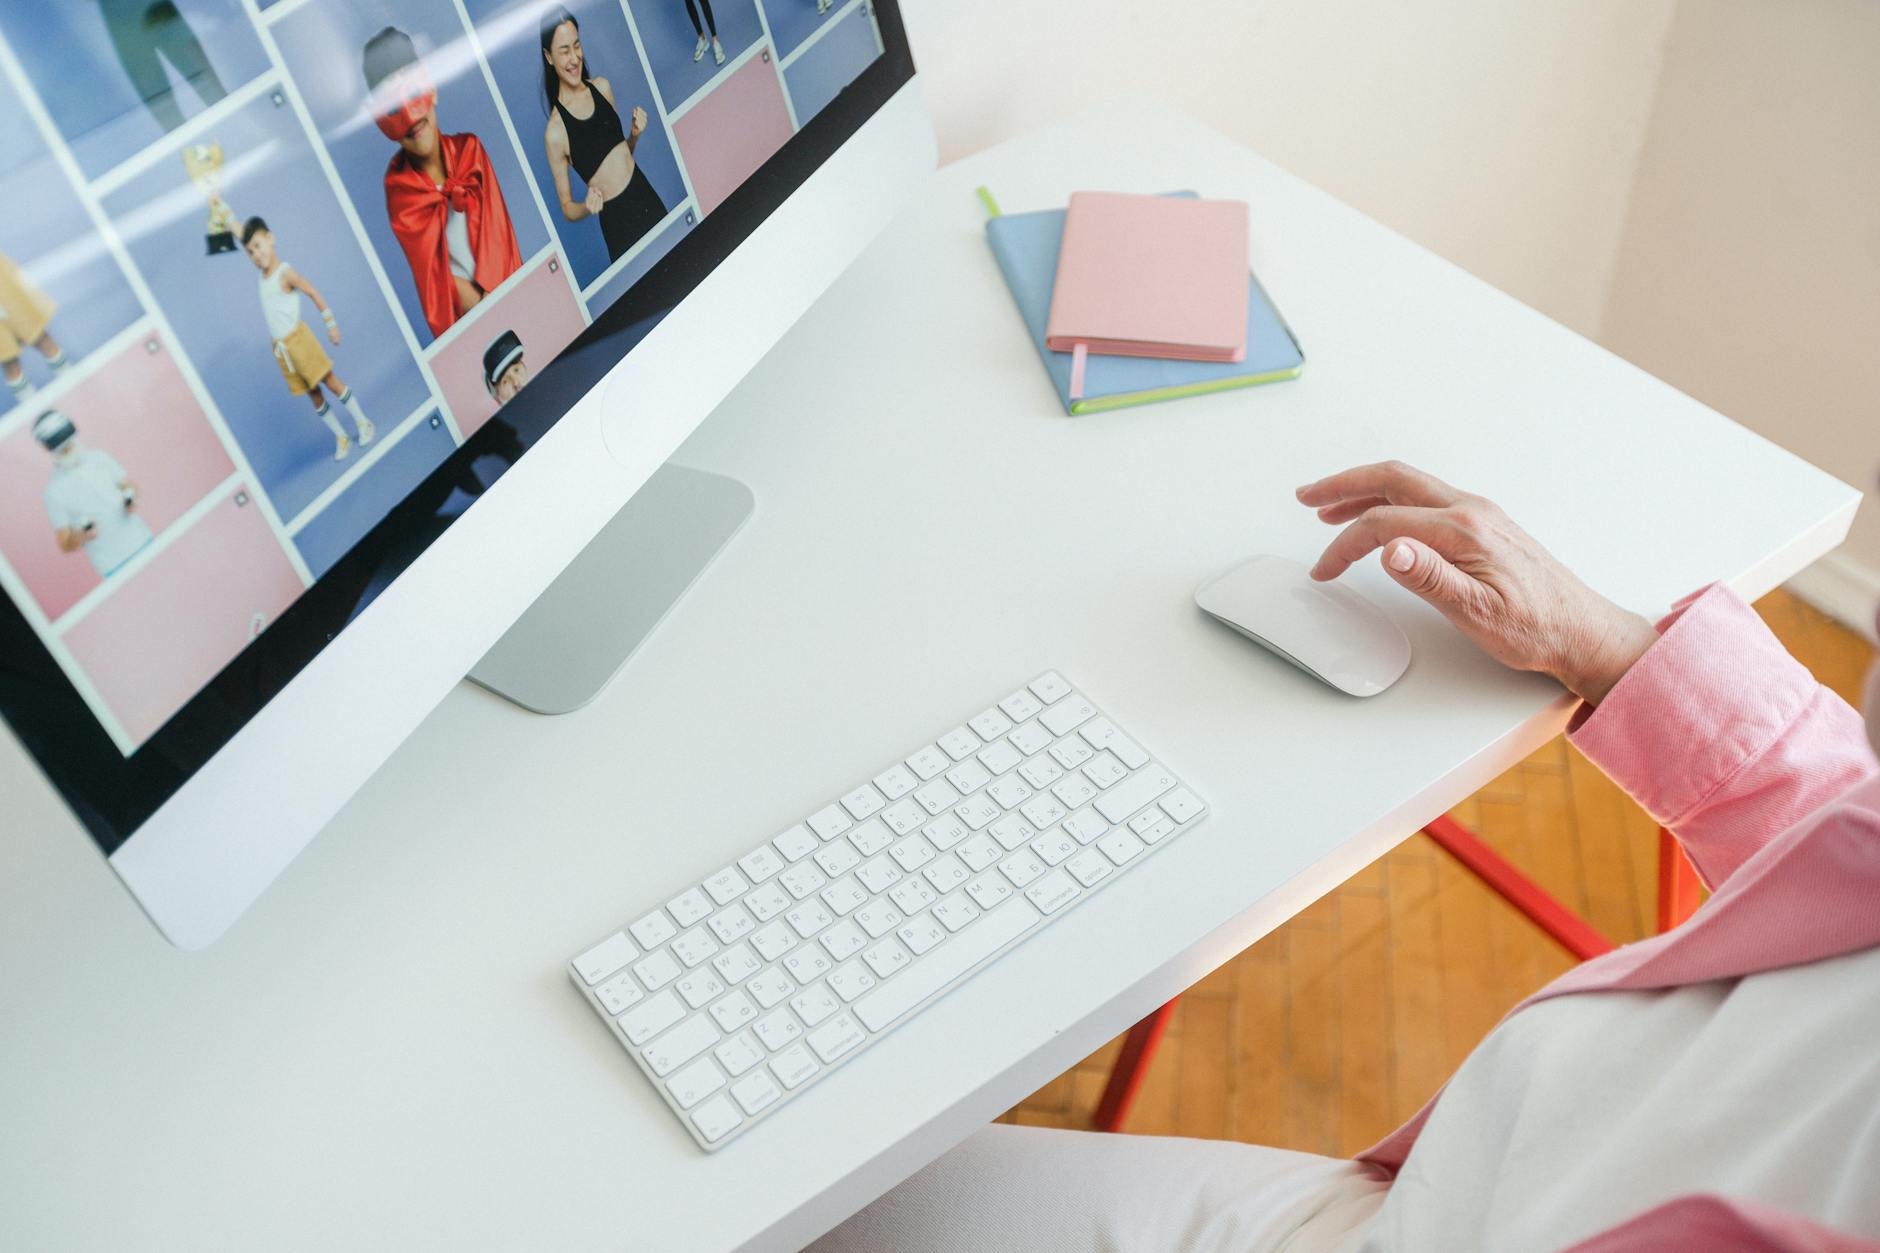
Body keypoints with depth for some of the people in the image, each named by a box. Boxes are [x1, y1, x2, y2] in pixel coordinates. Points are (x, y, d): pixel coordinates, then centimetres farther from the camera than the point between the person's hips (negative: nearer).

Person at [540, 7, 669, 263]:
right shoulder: (555, 131, -13)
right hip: (616, 222, -5)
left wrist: (635, 135, -1)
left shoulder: (602, 87, 4)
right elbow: (566, 208, -4)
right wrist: (586, 207, -23)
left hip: (647, 197, 6)